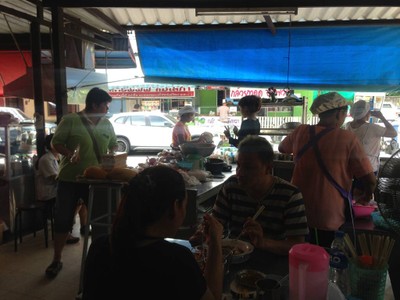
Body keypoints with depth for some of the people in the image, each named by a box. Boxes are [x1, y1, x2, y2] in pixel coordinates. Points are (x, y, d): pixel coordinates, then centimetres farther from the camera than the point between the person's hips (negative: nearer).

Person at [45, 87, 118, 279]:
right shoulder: (70, 120, -8)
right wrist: (69, 153, -24)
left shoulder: (106, 124, 6)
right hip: (70, 179, -3)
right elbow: (56, 142, -7)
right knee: (62, 220, 5)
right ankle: (56, 260, 23)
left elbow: (114, 145, 15)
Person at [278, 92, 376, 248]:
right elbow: (370, 180, -11)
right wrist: (366, 197, 9)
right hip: (328, 217, -3)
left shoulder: (301, 131, -5)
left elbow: (282, 148, 17)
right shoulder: (348, 138, -14)